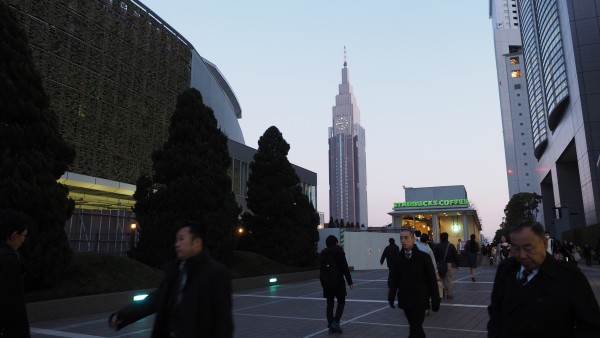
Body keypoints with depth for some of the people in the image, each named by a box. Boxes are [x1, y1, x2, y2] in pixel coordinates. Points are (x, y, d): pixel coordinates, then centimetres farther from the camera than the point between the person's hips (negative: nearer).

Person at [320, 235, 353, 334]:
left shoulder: (323, 253, 6)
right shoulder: (339, 252, -8)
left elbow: (321, 269, 10)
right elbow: (345, 268, -10)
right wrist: (350, 282, -6)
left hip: (326, 282, 4)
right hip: (338, 281, -4)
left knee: (329, 303, 10)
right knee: (341, 302, 9)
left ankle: (331, 326, 10)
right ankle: (336, 322, -5)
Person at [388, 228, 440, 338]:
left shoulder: (424, 257, -8)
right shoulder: (398, 258, 2)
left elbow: (432, 280, -5)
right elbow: (394, 279, 4)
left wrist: (435, 300, -5)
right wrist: (392, 295, -7)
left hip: (419, 300, -4)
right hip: (405, 300, 4)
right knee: (415, 327, 17)